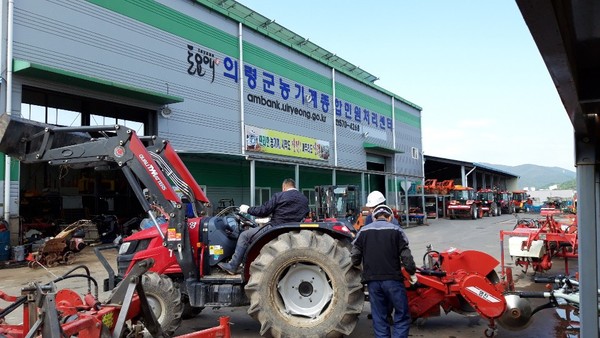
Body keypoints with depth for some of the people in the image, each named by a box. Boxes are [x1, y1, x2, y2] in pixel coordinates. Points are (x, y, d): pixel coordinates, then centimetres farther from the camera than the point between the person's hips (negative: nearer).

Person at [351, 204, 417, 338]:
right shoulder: (395, 230, -1)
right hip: (392, 278, -3)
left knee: (379, 318, 12)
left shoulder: (363, 231, 6)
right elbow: (406, 255, -5)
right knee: (402, 316, 7)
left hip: (372, 280, 3)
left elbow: (355, 256, 3)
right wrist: (412, 273, 7)